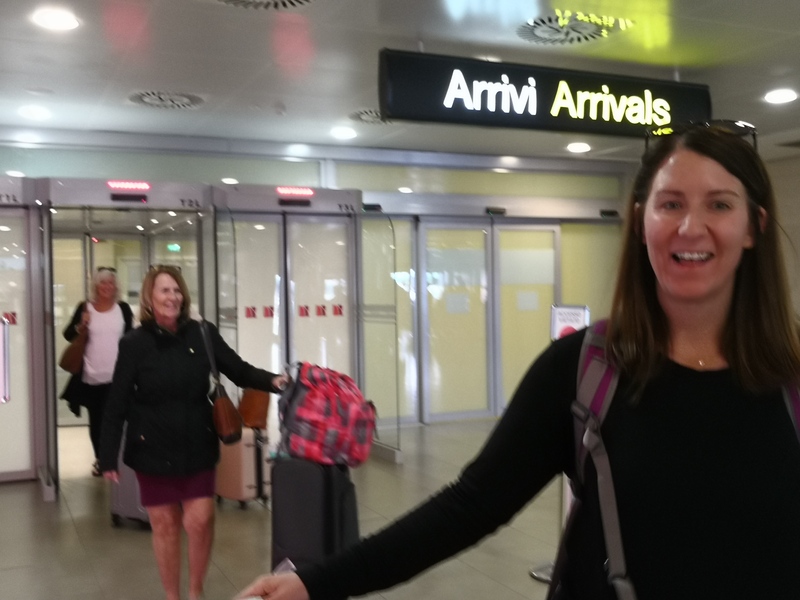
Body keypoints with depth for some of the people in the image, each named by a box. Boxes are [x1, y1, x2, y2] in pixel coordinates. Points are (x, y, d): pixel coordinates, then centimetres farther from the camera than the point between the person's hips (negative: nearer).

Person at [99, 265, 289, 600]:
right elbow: (117, 403, -6)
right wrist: (108, 457, -6)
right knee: (164, 525, 9)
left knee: (200, 520, 2)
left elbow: (239, 371, -2)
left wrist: (271, 381, -22)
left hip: (197, 446, 1)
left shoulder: (202, 335, -4)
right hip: (152, 449, -1)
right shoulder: (135, 343, -7)